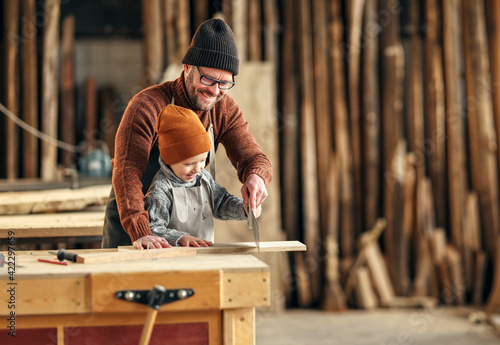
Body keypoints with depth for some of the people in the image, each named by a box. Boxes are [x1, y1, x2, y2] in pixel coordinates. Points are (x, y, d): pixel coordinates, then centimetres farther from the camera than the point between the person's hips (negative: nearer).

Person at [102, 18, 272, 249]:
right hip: (128, 222, -4)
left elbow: (253, 157, -13)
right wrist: (140, 233, -49)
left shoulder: (225, 111, -8)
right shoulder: (147, 106, -25)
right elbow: (127, 171, -35)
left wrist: (256, 176, -41)